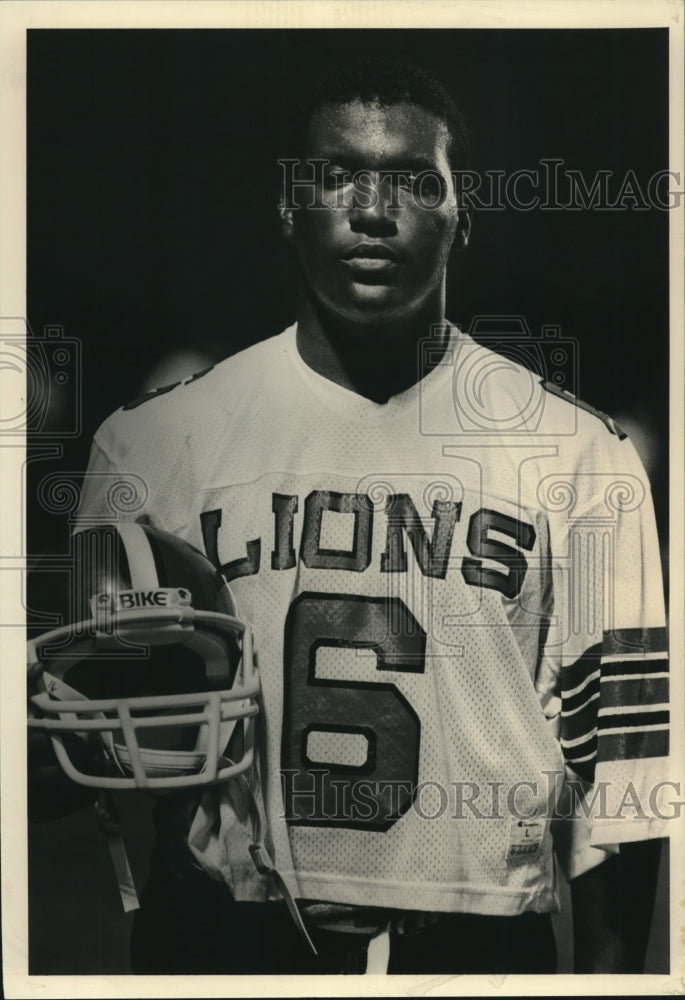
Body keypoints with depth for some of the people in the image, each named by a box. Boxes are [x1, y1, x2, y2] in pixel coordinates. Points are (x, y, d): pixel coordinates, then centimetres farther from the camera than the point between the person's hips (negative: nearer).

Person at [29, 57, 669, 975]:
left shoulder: (578, 454, -4)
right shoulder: (156, 440, -3)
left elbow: (613, 752, -1)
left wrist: (609, 967, -2)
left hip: (483, 931, 0)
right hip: (226, 931, 1)